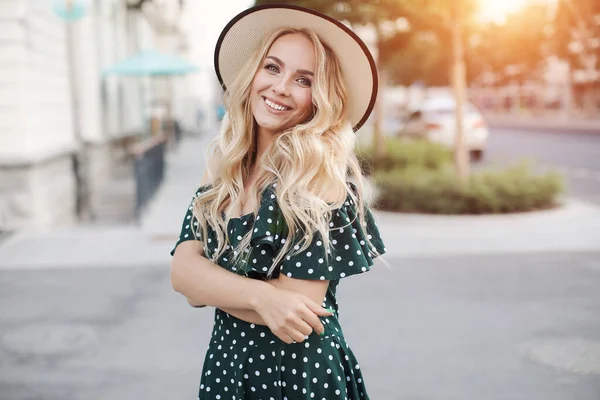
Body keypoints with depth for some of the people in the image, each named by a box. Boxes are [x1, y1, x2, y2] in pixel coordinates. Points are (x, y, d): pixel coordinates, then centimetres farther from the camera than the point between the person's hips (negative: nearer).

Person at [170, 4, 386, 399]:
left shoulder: (321, 173, -17)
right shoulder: (223, 172, 0)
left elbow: (300, 306, -22)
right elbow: (182, 270, -8)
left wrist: (211, 286, -9)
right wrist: (259, 295, -25)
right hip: (225, 363, 5)